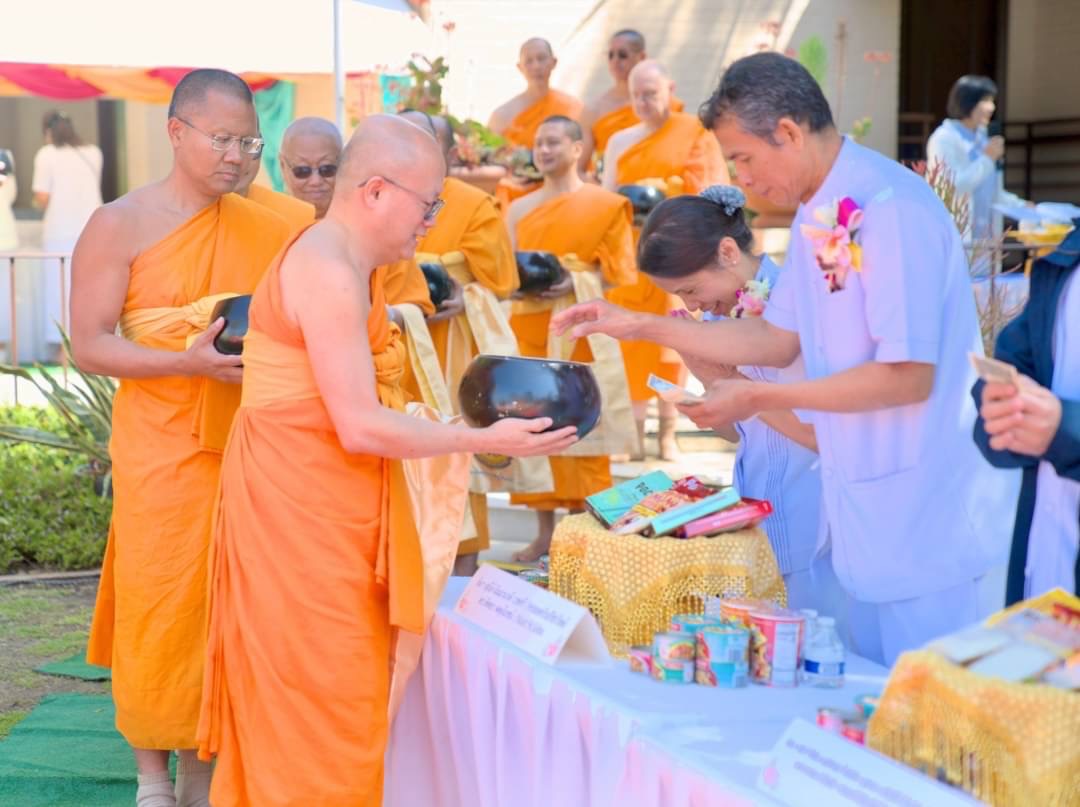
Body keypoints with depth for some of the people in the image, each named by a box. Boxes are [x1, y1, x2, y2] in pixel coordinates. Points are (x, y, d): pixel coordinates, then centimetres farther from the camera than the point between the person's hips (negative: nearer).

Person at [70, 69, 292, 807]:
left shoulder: (265, 229, 6)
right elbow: (89, 345, -10)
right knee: (158, 610, 2)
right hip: (160, 449, -3)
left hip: (245, 445, 4)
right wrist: (192, 361, -22)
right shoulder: (120, 225, -6)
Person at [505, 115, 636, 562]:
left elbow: (620, 271, -4)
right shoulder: (518, 209, 14)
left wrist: (575, 283, -19)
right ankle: (545, 530, 7)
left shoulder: (606, 205, 1)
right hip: (529, 333, 4)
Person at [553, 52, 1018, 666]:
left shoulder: (891, 208, -21)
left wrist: (757, 399, -17)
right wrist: (639, 326, 13)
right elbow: (780, 339, 18)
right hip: (871, 510, 9)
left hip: (933, 516, -9)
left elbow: (910, 375, -24)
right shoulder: (819, 216, 8)